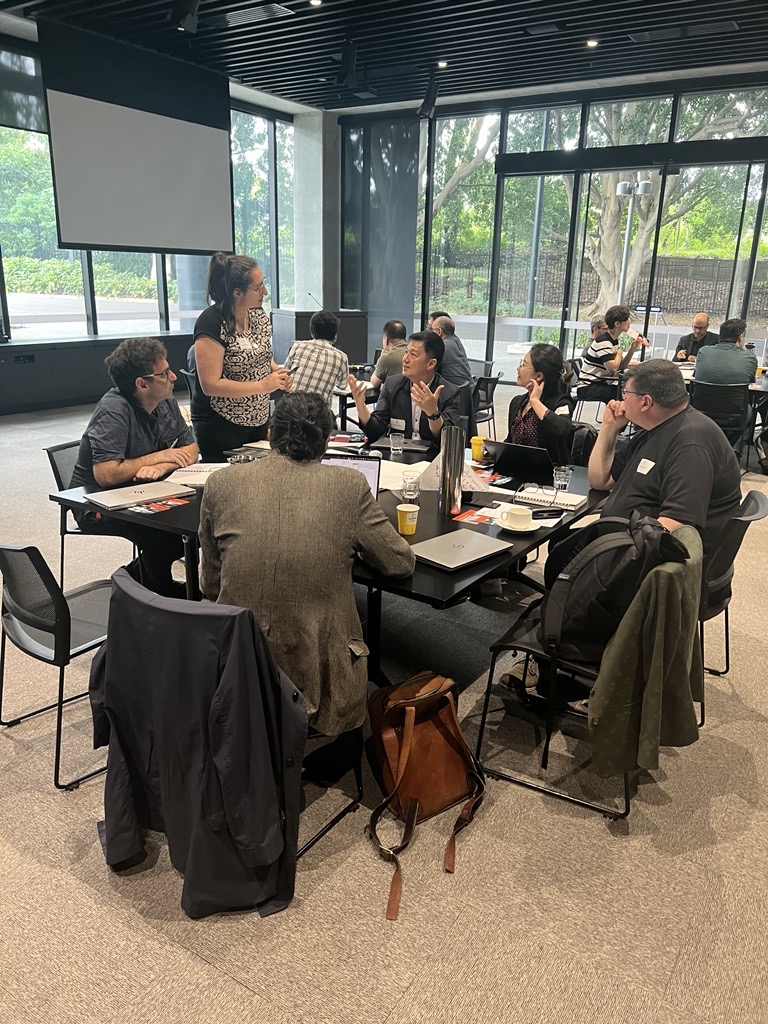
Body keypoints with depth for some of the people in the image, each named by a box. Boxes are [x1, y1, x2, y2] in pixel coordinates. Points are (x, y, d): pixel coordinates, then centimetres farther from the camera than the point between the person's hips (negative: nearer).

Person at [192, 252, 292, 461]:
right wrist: (263, 385, -24)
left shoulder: (258, 314, 2)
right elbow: (210, 385, -24)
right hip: (221, 426, -7)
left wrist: (277, 370, -3)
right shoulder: (211, 324, -20)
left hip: (259, 419, 7)